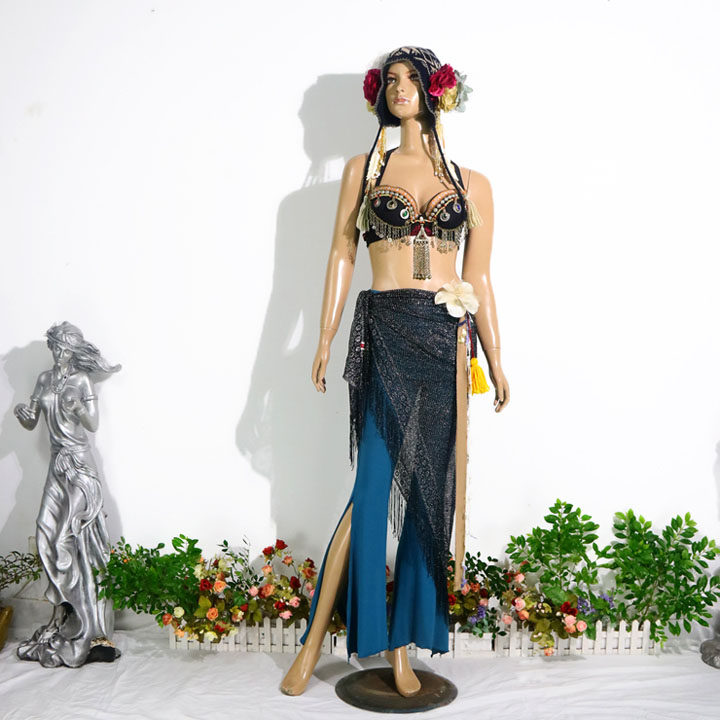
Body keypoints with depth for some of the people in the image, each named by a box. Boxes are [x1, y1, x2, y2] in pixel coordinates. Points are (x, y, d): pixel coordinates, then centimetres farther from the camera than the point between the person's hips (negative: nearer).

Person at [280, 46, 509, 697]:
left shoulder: (471, 183, 13)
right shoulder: (363, 170, 13)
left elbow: (480, 279, 12)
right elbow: (342, 255, 9)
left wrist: (494, 359, 9)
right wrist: (325, 339, 2)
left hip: (448, 337, 2)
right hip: (383, 331, -1)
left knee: (428, 488, 2)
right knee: (374, 485, -7)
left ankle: (403, 648, 14)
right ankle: (315, 641, 8)